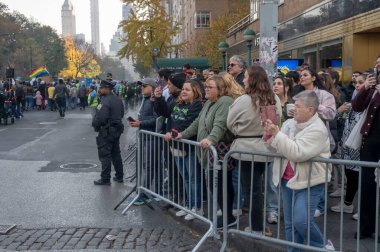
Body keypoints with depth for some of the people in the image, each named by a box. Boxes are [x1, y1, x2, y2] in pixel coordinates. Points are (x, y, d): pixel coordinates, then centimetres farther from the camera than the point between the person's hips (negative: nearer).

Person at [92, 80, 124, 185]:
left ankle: (105, 179, 3)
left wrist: (95, 124, -7)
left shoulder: (105, 101, -20)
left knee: (105, 155, -2)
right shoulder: (118, 100, 10)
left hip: (106, 132, -9)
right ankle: (119, 176, 24)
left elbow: (100, 118, -25)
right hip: (117, 130, 9)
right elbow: (121, 114, 17)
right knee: (116, 153, 17)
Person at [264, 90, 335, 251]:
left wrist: (277, 133, -24)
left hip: (309, 182, -7)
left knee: (302, 221, -15)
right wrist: (270, 135, -8)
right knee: (290, 223, 11)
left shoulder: (317, 129, -16)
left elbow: (296, 153, -27)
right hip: (288, 180, 7)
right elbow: (276, 149, 11)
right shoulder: (290, 123, 5)